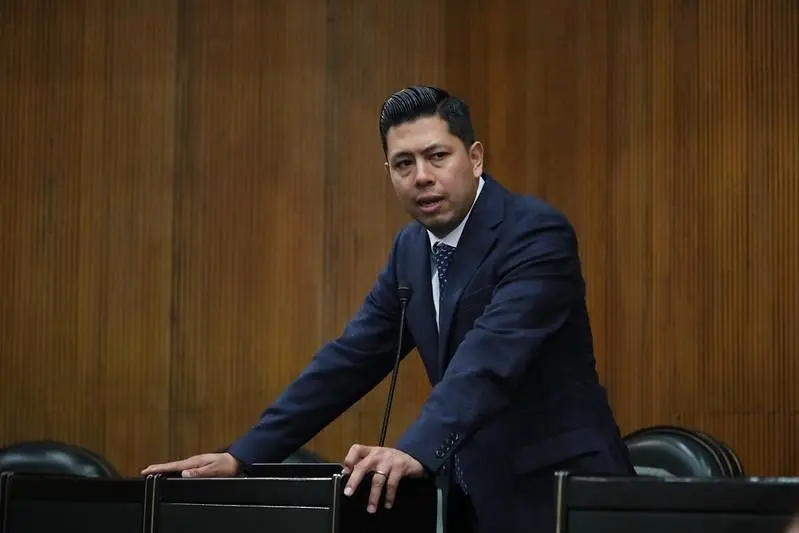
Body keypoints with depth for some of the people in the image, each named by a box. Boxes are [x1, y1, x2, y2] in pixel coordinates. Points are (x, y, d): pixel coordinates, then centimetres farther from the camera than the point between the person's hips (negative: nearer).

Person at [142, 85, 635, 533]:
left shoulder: (537, 233, -16)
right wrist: (243, 457, 2)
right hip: (477, 490, 7)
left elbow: (490, 356, -31)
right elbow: (350, 359, 8)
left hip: (555, 490, -7)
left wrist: (415, 453, -44)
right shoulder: (413, 248, 8)